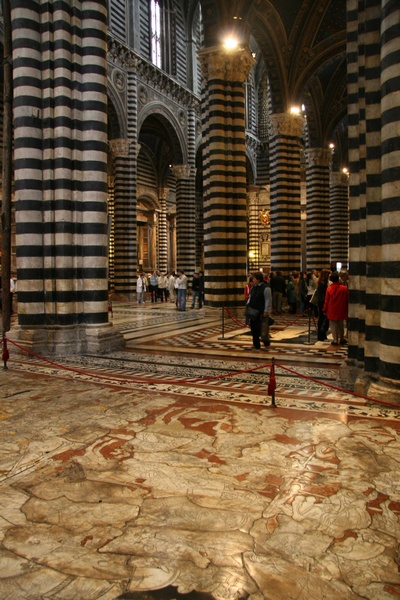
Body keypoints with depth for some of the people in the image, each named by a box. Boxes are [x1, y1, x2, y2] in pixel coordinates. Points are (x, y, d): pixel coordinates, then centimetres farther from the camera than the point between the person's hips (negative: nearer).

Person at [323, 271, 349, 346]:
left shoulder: (329, 288, -10)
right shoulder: (344, 288, -6)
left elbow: (326, 300, -5)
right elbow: (347, 300, 1)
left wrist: (325, 310, 5)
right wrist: (346, 309, 13)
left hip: (332, 311, -2)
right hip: (341, 311, 2)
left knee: (333, 325, 5)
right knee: (341, 325, 16)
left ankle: (335, 340, 4)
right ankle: (341, 339, 27)